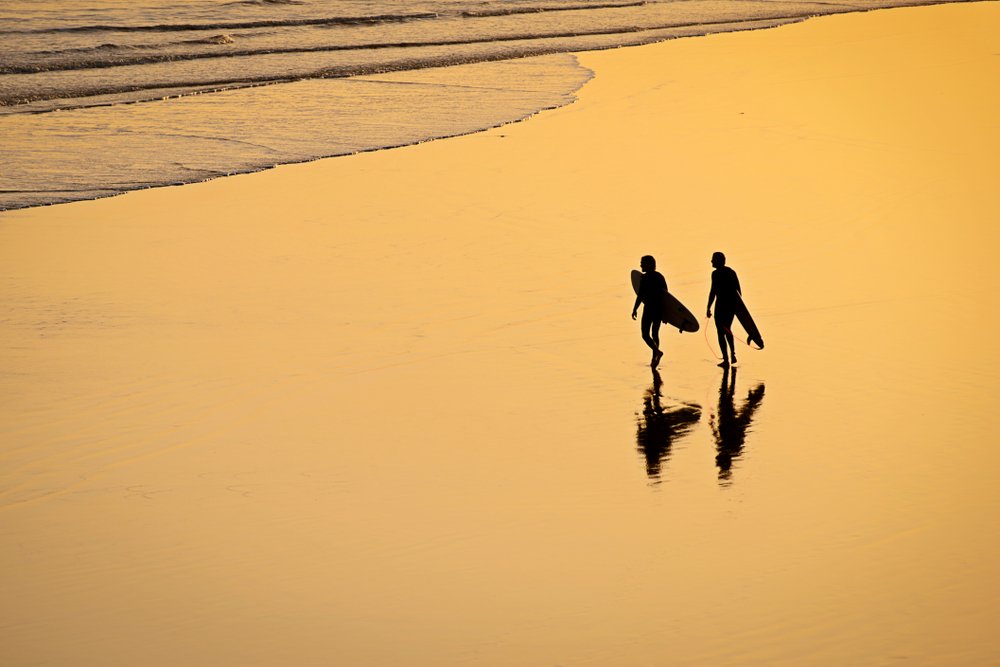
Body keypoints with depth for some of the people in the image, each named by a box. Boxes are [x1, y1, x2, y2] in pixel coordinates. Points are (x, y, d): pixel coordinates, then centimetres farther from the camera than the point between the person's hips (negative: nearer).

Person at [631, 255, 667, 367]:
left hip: (649, 308, -7)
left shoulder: (645, 278, -12)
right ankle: (654, 359, 16)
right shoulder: (660, 277, 9)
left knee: (645, 334, -1)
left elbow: (640, 295, -15)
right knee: (655, 334, 16)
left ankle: (657, 352, -23)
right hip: (660, 309, 7)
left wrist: (634, 309, -7)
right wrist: (665, 313, 18)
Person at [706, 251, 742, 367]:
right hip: (733, 303, 7)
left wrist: (708, 308, -14)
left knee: (721, 332, 0)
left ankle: (726, 360, -3)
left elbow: (713, 291, -17)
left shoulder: (716, 274, -12)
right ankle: (732, 354, 25)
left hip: (722, 304, -7)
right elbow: (739, 291, 14)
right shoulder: (731, 272, 11)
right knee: (727, 329, 26)